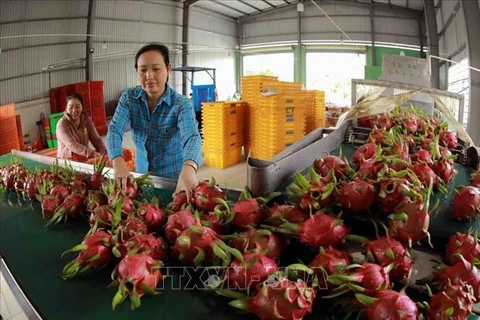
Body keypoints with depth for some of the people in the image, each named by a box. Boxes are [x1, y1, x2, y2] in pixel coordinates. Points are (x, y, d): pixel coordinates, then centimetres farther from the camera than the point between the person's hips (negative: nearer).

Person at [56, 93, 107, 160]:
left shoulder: (87, 119, 1)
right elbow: (72, 145, -25)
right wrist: (92, 153, -37)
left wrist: (104, 153, -21)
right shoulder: (62, 124, -13)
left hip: (84, 158, 4)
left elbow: (96, 139, -3)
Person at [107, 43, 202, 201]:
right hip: (142, 176, 3)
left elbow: (192, 137, -35)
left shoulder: (181, 104, -19)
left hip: (174, 179, -3)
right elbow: (114, 130, -19)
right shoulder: (129, 97, -8)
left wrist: (188, 169, -57)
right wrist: (118, 163, -41)